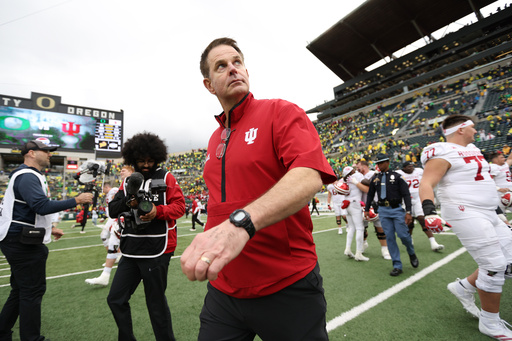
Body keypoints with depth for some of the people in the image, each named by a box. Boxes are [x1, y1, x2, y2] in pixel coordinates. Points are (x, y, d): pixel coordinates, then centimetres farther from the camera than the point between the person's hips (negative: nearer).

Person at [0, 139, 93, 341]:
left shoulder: (31, 176, 16)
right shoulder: (27, 177, -17)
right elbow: (42, 206, -30)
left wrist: (49, 229, 19)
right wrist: (76, 201, -25)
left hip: (20, 242, 11)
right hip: (22, 244, -11)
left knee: (20, 291, 20)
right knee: (32, 292, -1)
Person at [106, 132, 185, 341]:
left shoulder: (165, 178, -1)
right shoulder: (128, 182, 12)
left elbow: (180, 205, -7)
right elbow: (112, 211, 6)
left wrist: (158, 211, -23)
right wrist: (127, 201, -13)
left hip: (156, 250, -5)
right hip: (131, 251, 6)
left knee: (156, 304, 6)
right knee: (116, 300, 15)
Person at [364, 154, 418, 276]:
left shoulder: (397, 176, -1)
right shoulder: (375, 178, 10)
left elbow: (406, 194, -4)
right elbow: (370, 195, 17)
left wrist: (408, 212, -12)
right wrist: (367, 209, 15)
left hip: (397, 209, -3)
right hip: (383, 210, 3)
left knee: (403, 234, -5)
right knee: (389, 237, 2)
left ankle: (411, 254, 30)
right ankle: (397, 266, 13)